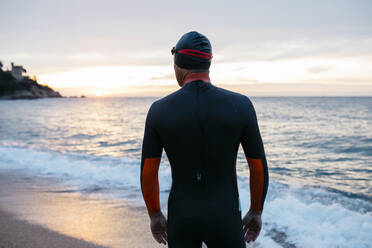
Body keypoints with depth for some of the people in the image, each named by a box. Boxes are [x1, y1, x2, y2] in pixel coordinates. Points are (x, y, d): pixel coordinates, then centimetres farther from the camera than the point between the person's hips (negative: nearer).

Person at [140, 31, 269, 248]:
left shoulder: (159, 110, -9)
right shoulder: (240, 105, -12)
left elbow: (147, 173, -3)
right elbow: (259, 168, -5)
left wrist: (155, 215, 14)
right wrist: (256, 212, 11)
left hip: (182, 218, 1)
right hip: (223, 219, -1)